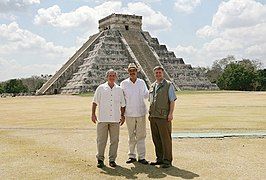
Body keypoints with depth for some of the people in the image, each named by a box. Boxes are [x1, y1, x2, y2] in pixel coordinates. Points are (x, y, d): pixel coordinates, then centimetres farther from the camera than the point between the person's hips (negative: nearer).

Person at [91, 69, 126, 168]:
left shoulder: (119, 89, 10)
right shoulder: (101, 88, 4)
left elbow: (122, 104, 15)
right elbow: (95, 102, 5)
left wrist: (122, 116, 10)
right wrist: (93, 114, -1)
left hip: (115, 119, 2)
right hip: (102, 119, -2)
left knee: (114, 140, 4)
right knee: (101, 140, 1)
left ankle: (112, 159, 14)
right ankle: (100, 159, 11)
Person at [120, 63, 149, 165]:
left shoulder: (142, 82, 7)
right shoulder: (124, 83, 3)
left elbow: (146, 96, 11)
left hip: (141, 112, 1)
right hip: (129, 113, -1)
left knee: (141, 135, 2)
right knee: (131, 136, 6)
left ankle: (141, 157, 7)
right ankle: (132, 156, 16)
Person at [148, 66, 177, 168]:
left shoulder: (168, 85, 0)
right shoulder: (152, 86, 17)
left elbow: (172, 101, -4)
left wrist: (170, 114, -13)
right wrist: (150, 113, 16)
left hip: (163, 117, -6)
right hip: (153, 117, 6)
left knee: (166, 139, -3)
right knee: (156, 139, 10)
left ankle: (167, 161, 4)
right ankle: (159, 158, 21)